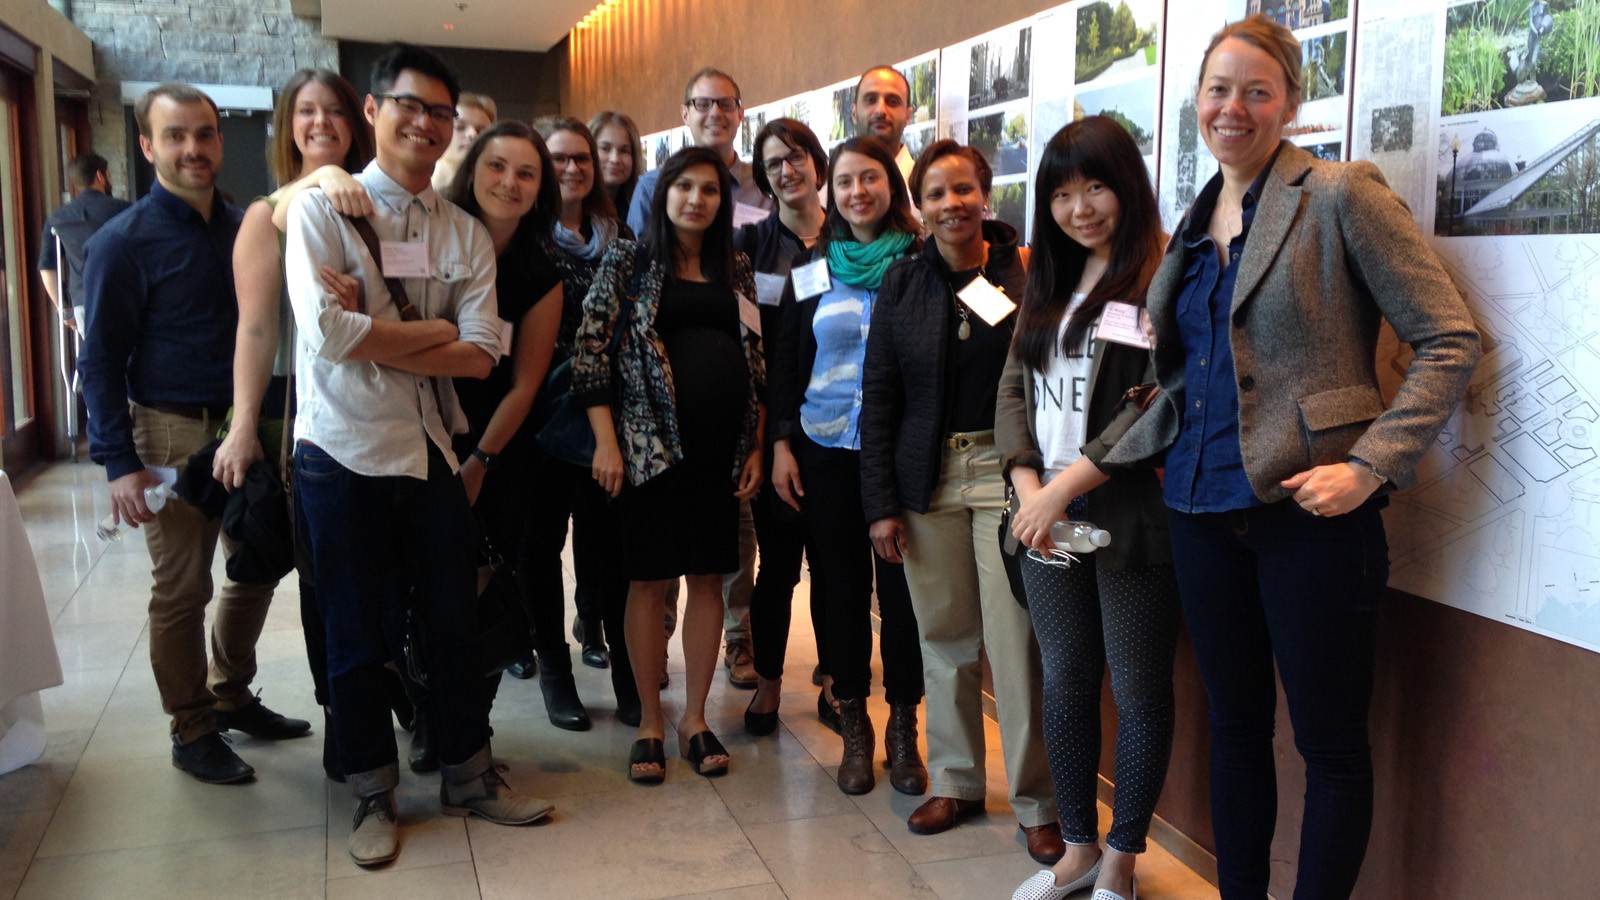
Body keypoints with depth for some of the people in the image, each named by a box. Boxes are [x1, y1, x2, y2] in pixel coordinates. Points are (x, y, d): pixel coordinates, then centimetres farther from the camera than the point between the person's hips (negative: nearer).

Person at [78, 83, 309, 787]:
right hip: (174, 433, -5)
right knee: (182, 589, 3)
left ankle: (231, 696, 33)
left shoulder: (243, 228, 6)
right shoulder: (124, 242, -8)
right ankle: (192, 730, 18)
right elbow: (101, 361, -9)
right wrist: (119, 463, -15)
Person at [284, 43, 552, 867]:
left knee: (456, 623, 13)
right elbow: (325, 330, -20)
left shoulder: (465, 234, 6)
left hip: (432, 453, 4)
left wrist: (377, 342, -15)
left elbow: (482, 354, -6)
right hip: (345, 452, -3)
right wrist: (431, 333, -12)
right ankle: (373, 792, 29)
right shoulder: (321, 208, -5)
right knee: (356, 638, 10)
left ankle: (467, 774, 32)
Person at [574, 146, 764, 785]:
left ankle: (695, 719, 19)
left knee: (709, 579, 7)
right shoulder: (628, 261, 2)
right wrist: (606, 441, -11)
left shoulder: (736, 270, 13)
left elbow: (756, 362, 12)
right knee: (649, 580, 3)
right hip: (652, 443, -3)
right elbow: (592, 349, -4)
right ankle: (649, 723, 15)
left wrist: (756, 446, 6)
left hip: (722, 448, 4)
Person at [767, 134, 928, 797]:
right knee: (840, 583, 8)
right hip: (826, 448, 3)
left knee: (901, 582, 2)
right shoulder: (812, 266, 8)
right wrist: (782, 442, 3)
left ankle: (904, 728, 16)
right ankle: (853, 725, 21)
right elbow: (787, 359, 10)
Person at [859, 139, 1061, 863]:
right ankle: (955, 781, 27)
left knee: (1016, 640, -2)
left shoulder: (1024, 273, -2)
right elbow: (878, 396, 5)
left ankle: (1036, 802, 12)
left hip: (1007, 470, -2)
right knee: (944, 637, 10)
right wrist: (881, 502, 0)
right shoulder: (903, 282, 5)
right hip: (928, 477, 3)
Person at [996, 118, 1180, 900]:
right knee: (1064, 681, 14)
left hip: (1131, 518, -6)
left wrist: (1066, 486, -17)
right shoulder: (1050, 280, 13)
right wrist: (1028, 487, -6)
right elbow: (1013, 386, 8)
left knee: (1138, 690, 7)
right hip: (1045, 516, 7)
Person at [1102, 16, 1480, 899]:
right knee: (1234, 725, 16)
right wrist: (1094, 465, 9)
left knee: (1330, 743, 5)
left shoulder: (1341, 195, -6)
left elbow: (1450, 338, -9)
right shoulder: (1196, 223, 13)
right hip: (1205, 509, 6)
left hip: (1310, 509, -6)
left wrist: (1369, 465, -17)